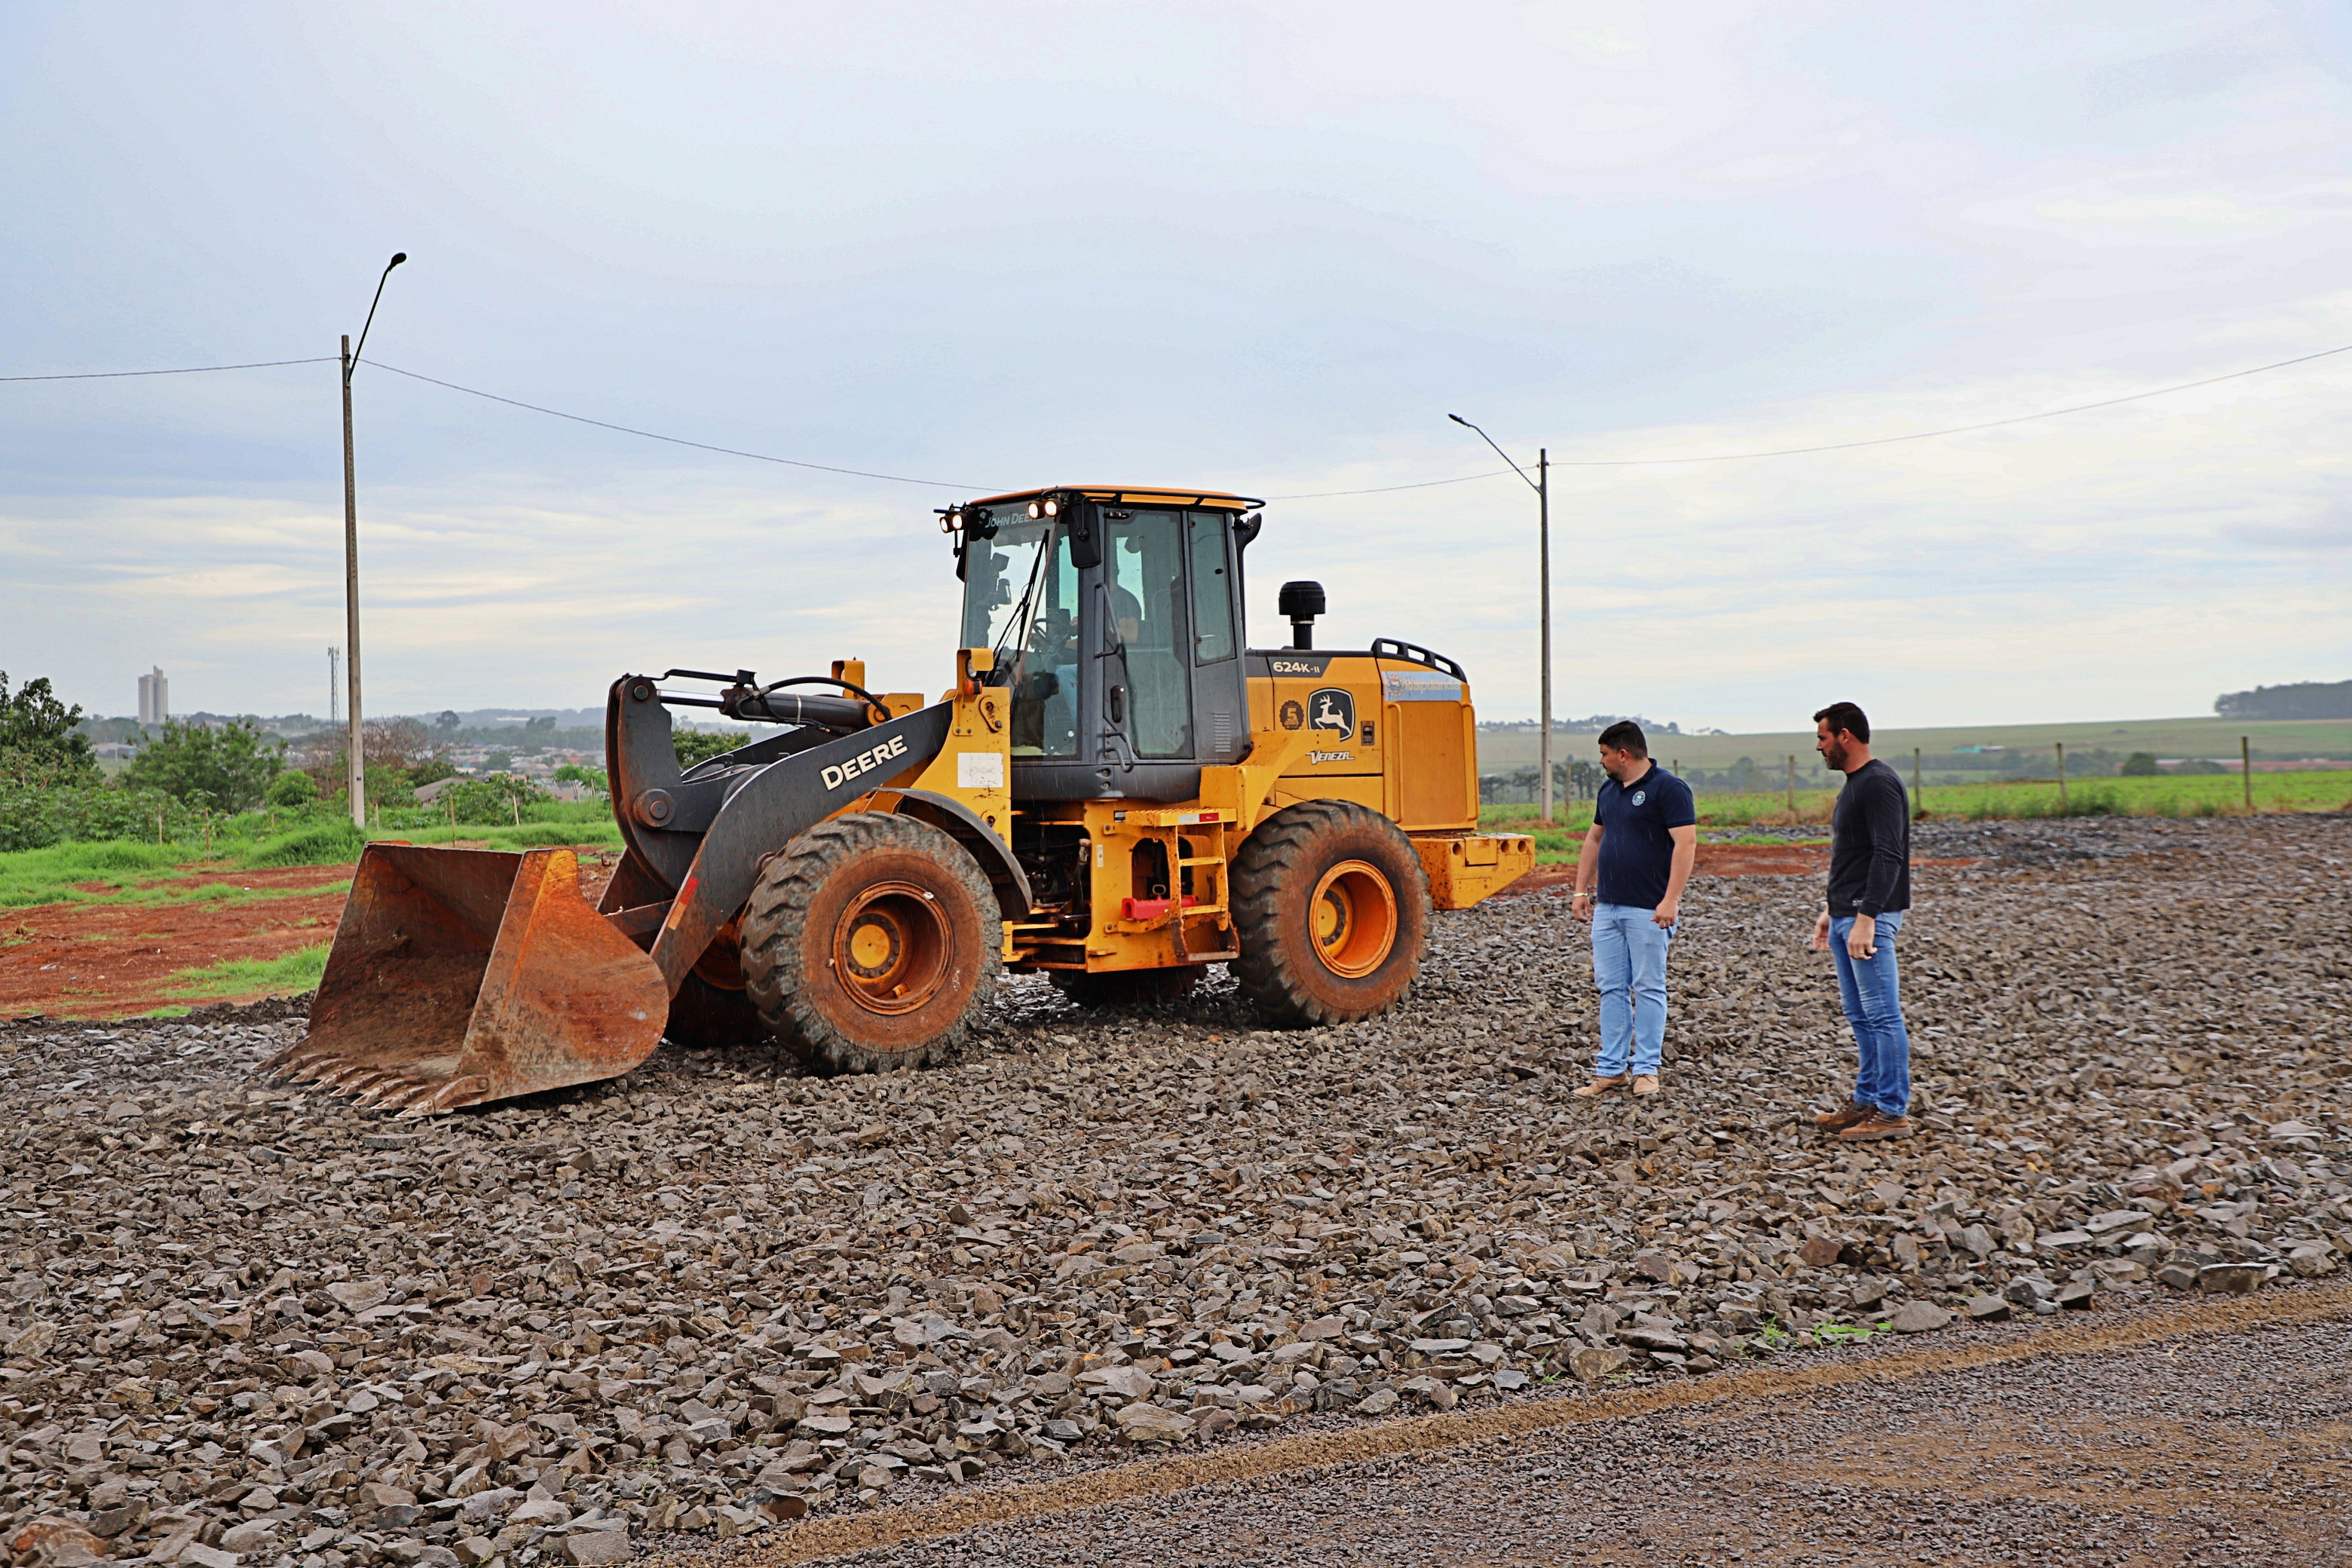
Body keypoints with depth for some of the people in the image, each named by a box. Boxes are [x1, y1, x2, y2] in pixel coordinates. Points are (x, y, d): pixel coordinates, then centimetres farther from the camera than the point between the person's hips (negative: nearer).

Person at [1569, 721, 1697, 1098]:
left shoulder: (1668, 788, -10)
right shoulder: (1608, 791, 14)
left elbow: (1686, 843, -16)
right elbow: (1594, 840, 23)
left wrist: (1671, 900, -23)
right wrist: (1581, 890, 17)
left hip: (1648, 911, -7)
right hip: (1607, 908, 7)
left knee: (1648, 988, 1)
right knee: (1611, 989, 7)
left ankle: (1646, 1068, 8)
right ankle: (1612, 1068, 12)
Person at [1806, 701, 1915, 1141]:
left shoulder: (1879, 784, -14)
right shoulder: (1853, 786, 18)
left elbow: (1888, 857, -22)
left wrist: (1865, 918, -26)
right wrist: (1829, 910, 23)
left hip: (1870, 917, -11)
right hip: (1845, 916, 11)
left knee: (1882, 1015, -6)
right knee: (1860, 1017, 14)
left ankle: (1893, 1112, -3)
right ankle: (1866, 1101, 20)